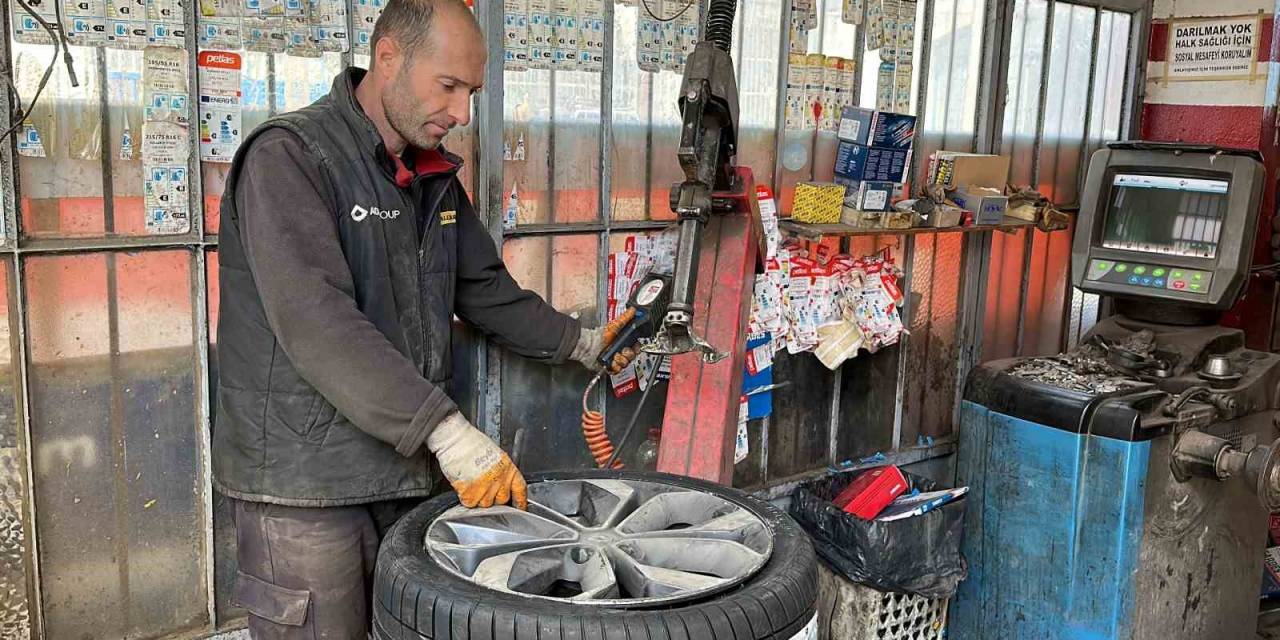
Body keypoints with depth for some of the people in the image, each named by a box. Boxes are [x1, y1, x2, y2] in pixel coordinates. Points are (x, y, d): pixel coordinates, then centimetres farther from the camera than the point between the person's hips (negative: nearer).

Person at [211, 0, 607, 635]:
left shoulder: (434, 175, 12)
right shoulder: (288, 155, -13)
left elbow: (485, 290, 23)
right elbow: (317, 323, -25)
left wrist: (583, 343, 14)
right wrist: (448, 432, -29)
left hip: (400, 470, 7)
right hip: (304, 480, -7)